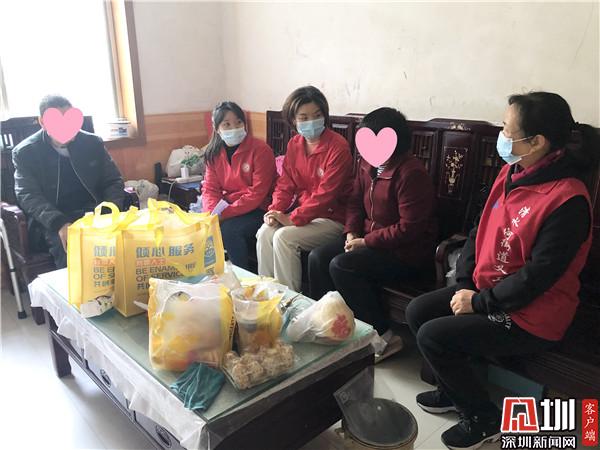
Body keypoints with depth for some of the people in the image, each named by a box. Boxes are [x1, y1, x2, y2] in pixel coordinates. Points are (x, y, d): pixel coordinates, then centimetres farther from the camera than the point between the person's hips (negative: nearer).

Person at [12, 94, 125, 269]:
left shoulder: (93, 143, 8)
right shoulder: (24, 153, 2)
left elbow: (113, 182, 8)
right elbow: (28, 196, -7)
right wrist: (59, 223, -26)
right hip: (51, 222, -2)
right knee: (68, 243, -34)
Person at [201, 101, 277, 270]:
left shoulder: (260, 150, -14)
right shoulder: (214, 153, 5)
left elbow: (257, 194, -19)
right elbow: (209, 189, 3)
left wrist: (224, 213, -22)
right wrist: (212, 214, -18)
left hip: (256, 210, -5)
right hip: (227, 207, 6)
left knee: (229, 230, -28)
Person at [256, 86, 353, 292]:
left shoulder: (338, 147, -16)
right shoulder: (294, 144, 7)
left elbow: (325, 194, -21)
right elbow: (285, 183, 9)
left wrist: (292, 218, -20)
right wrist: (275, 210, -10)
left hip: (332, 218, -6)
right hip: (300, 212, 6)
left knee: (284, 237, -25)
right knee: (264, 233, -17)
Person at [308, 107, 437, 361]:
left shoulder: (411, 174, -22)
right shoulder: (368, 164, 5)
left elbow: (409, 228, -24)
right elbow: (355, 201, 13)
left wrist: (365, 242, -19)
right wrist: (352, 233, -4)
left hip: (406, 252, -8)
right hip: (368, 238, 9)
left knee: (341, 266, -25)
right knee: (318, 257, -6)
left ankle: (383, 336, -12)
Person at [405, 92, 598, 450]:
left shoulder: (567, 199, -25)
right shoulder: (512, 172, 1)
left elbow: (539, 273, -25)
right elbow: (482, 229, 6)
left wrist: (479, 303, -18)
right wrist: (464, 283, -2)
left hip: (530, 316, -8)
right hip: (485, 290, 9)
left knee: (432, 336, -17)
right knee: (418, 311, 3)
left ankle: (484, 419, 8)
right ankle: (454, 391, 24)